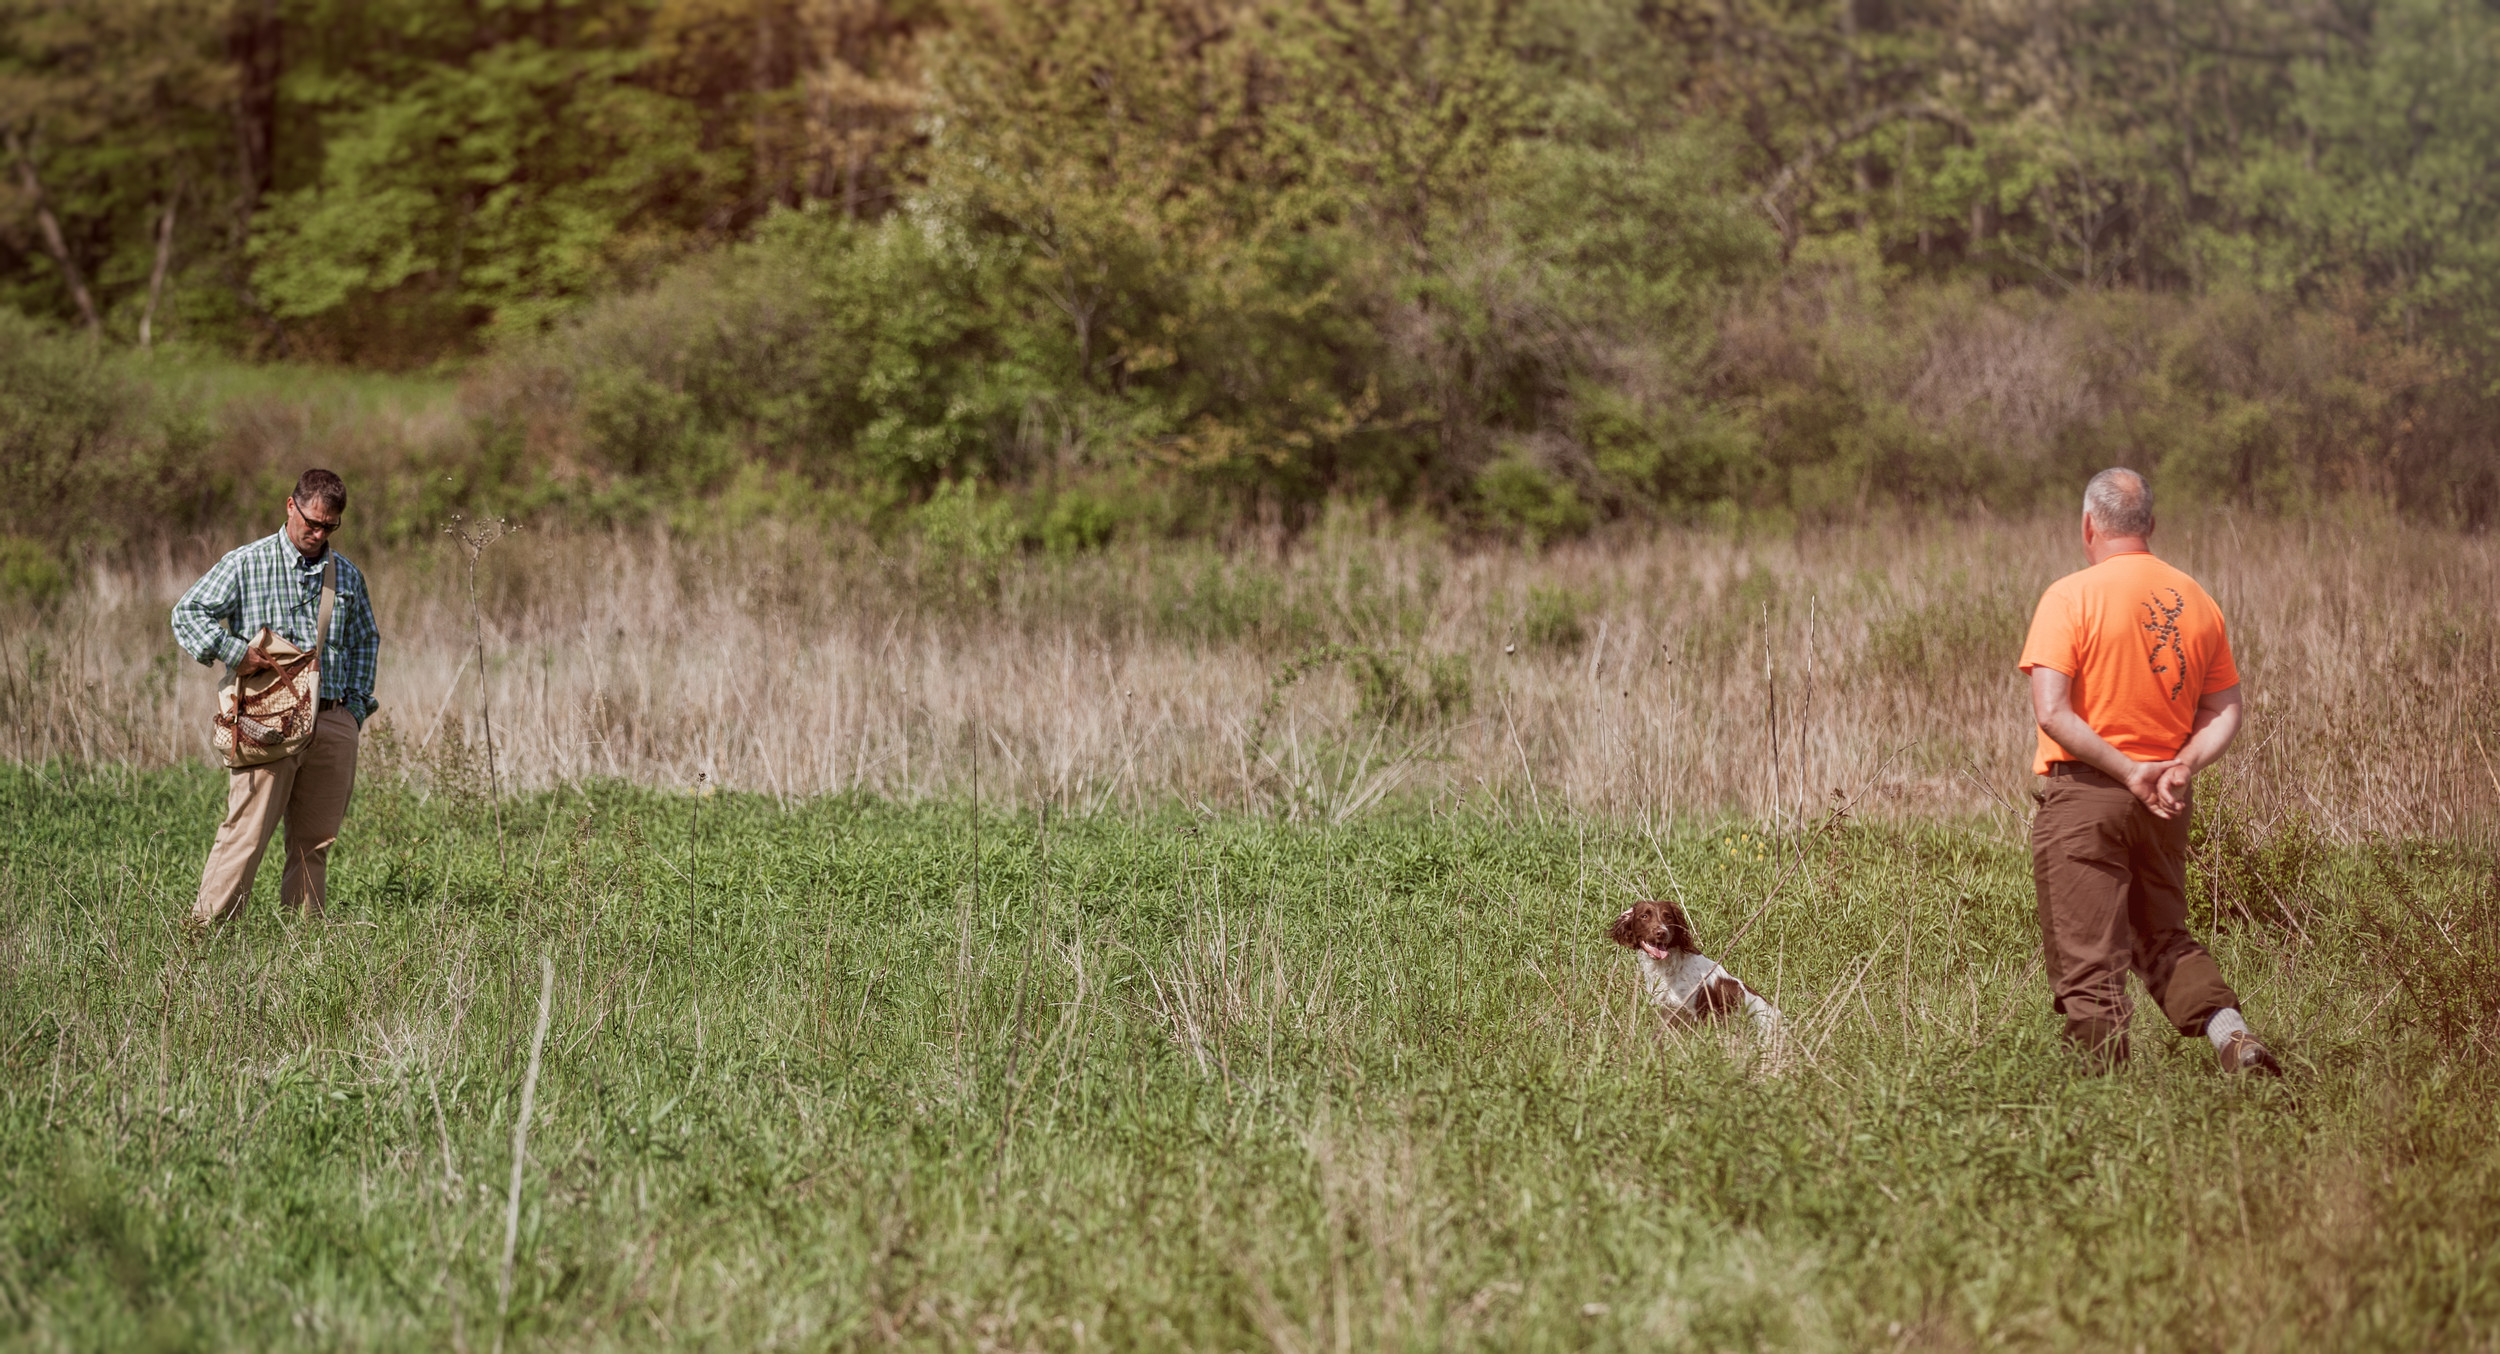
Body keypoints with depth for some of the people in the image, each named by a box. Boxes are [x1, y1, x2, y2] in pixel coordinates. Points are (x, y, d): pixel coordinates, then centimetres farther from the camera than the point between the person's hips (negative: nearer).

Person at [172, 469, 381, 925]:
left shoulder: (347, 575, 15)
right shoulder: (245, 565, 1)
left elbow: (366, 640, 26)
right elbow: (188, 613, 0)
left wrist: (357, 704, 15)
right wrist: (234, 651, -12)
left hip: (333, 724, 4)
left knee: (315, 840, 6)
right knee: (245, 833, -9)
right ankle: (203, 931, -7)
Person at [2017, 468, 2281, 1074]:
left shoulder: (2071, 597, -9)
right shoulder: (2195, 601, 7)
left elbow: (2051, 712, -18)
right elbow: (2226, 711, 6)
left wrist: (2127, 771, -16)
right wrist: (2184, 765, -7)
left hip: (2083, 794, -5)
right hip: (2166, 803, 6)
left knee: (2086, 963, -1)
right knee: (2164, 939, 20)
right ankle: (2231, 1033, 0)